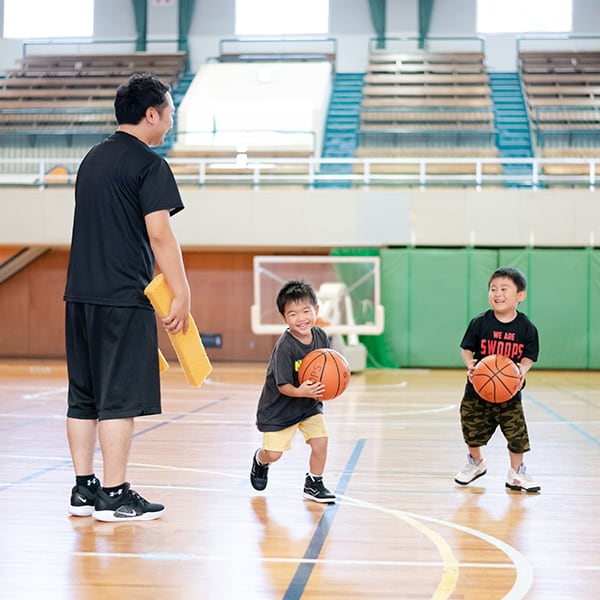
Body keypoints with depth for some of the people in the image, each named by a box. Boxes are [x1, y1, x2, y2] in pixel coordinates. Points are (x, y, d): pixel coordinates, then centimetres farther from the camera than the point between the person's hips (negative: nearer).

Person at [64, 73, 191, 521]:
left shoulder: (93, 158, 18)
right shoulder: (149, 164, -8)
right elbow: (159, 235, -14)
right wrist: (182, 294, -11)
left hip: (80, 295, 8)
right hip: (124, 298, -8)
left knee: (84, 397, 10)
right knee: (120, 398, -3)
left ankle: (84, 489, 16)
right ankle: (114, 496, 1)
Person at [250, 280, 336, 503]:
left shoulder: (320, 336, -11)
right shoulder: (284, 347, -29)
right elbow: (283, 386, -27)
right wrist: (301, 392, -46)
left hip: (310, 404, 5)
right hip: (279, 407, -5)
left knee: (320, 440, -10)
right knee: (273, 454, 1)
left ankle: (313, 484, 13)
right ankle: (260, 460, 40)